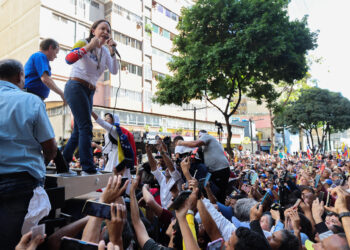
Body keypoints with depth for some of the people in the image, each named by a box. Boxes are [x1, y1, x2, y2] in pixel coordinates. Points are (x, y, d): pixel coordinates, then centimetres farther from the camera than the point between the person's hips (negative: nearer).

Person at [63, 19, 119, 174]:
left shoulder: (104, 50, 15)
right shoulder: (83, 43, -3)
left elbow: (114, 71, 3)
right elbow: (69, 59, -21)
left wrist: (112, 51, -6)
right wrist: (89, 46, -19)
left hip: (89, 92, 8)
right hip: (76, 87, -7)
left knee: (78, 131, 9)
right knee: (86, 127, -16)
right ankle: (88, 169, -15)